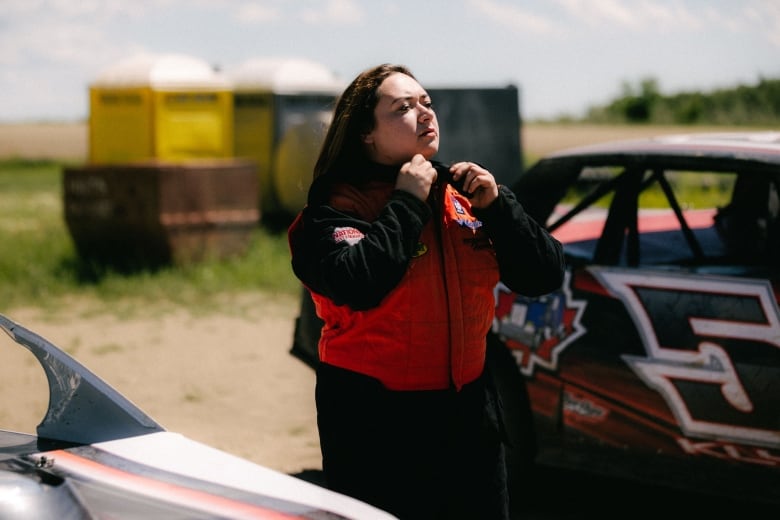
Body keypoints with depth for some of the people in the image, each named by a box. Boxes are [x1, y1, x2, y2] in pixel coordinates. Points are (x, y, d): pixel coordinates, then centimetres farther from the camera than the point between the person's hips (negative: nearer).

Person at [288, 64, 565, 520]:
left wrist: (495, 204, -8)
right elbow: (358, 284, -28)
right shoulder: (339, 204, -8)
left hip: (470, 412, 6)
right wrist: (407, 203, -18)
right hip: (377, 421, -5)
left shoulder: (463, 194, 8)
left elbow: (545, 276, 5)